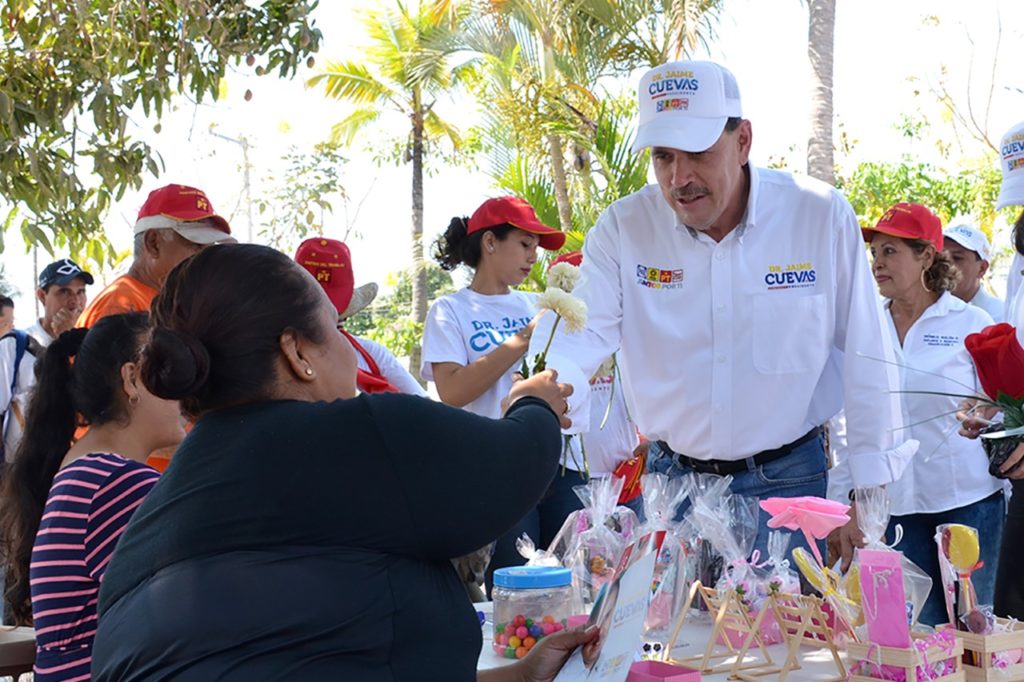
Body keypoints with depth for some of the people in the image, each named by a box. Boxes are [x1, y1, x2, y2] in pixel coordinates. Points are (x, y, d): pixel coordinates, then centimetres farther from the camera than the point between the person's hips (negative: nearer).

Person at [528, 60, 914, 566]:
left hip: (786, 483, -1)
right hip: (671, 479, 2)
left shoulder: (820, 216, -10)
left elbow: (865, 358, -5)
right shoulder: (623, 228, -7)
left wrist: (869, 495, -3)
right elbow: (582, 332, -17)